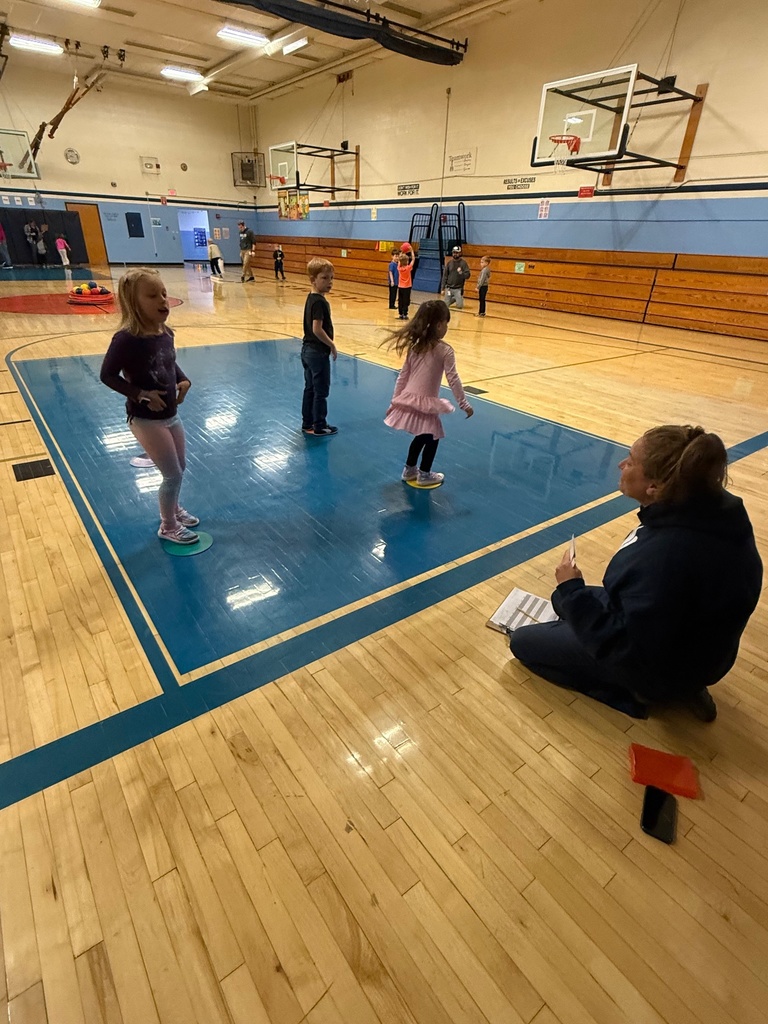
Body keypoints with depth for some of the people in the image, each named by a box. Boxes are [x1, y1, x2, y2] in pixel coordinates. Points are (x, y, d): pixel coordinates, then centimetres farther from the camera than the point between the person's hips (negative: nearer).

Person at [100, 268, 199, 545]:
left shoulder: (166, 333, -1)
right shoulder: (127, 339, -23)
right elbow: (107, 375, -16)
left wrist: (184, 380, -1)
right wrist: (140, 394, -23)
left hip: (170, 415, 8)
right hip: (145, 420, -7)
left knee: (179, 468, 20)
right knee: (173, 475, -1)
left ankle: (173, 509, 46)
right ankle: (168, 526, 21)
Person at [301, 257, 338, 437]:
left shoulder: (311, 298, 10)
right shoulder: (320, 302, -19)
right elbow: (317, 329, -25)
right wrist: (332, 346, -15)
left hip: (308, 350, 10)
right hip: (318, 352, -10)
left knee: (310, 388, 16)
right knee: (321, 391, 1)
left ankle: (307, 424, 25)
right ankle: (319, 427, 11)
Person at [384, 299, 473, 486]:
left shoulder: (414, 346, 7)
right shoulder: (445, 350, -10)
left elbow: (402, 376, 9)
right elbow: (453, 380, -12)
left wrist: (395, 400, 15)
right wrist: (464, 404, -5)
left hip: (408, 399, 6)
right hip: (426, 403, -6)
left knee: (421, 436, 26)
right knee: (433, 437, 16)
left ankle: (409, 469, 37)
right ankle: (424, 475, 26)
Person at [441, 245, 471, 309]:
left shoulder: (463, 262, -4)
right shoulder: (449, 262, 2)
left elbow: (467, 275, -8)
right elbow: (445, 276, 4)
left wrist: (461, 273, -28)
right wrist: (442, 288, 1)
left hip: (458, 289, -2)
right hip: (449, 288, 2)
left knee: (459, 306, -7)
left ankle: (459, 299, 28)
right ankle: (454, 299, 36)